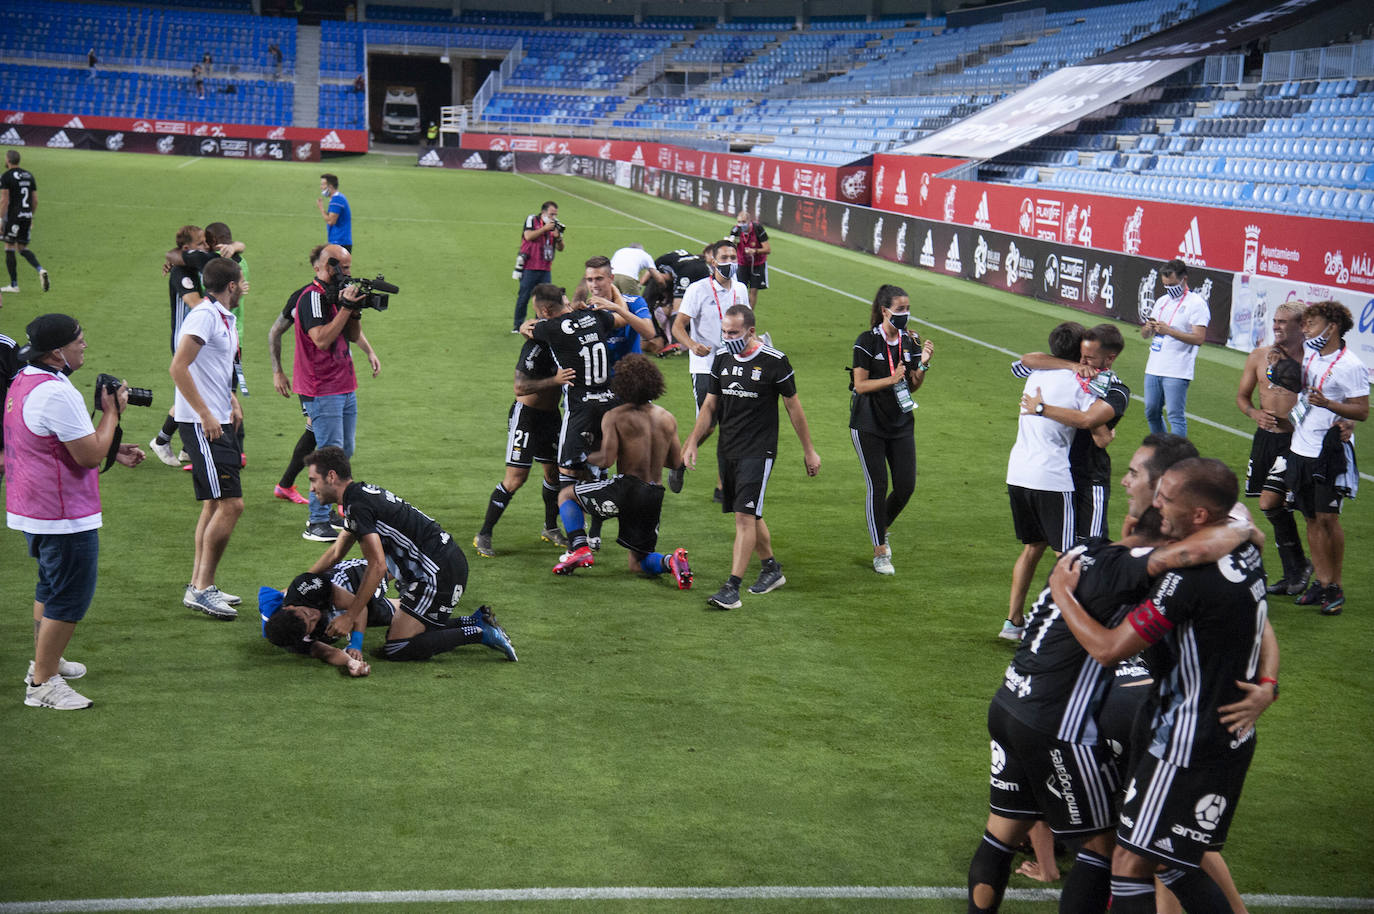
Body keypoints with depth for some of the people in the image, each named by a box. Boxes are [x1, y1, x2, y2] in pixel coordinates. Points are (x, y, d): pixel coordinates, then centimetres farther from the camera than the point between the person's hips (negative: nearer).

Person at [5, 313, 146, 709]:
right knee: (71, 597, -2)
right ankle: (42, 683, 3)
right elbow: (89, 456, -22)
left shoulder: (22, 382, 9)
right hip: (63, 515, -11)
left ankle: (45, 661, 40)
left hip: (31, 509, 11)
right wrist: (112, 412, -10)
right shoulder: (56, 394, -24)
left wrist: (113, 452, 16)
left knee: (51, 586, 26)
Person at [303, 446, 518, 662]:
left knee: (395, 649, -8)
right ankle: (475, 622, 14)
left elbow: (378, 566, -21)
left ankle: (479, 634, -8)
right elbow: (336, 553, 27)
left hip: (438, 573, -10)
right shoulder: (362, 493, 15)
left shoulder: (357, 505, -16)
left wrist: (349, 617, -17)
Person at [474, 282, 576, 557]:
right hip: (527, 414, -8)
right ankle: (484, 536, 0)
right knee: (516, 477, -9)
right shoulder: (536, 343, -23)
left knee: (556, 470, 13)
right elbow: (520, 387, -29)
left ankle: (550, 528, 32)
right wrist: (555, 380, -39)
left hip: (551, 414, 8)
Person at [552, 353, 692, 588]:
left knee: (566, 495, 19)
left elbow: (607, 459, -13)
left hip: (626, 489, -5)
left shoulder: (615, 417, -5)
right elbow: (676, 462, 13)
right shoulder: (668, 418, 10)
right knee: (638, 563, 19)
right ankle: (671, 561, -12)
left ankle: (579, 549, 0)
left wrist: (585, 458, 7)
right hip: (654, 496, 5)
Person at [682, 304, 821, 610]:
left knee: (745, 515, -13)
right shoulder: (722, 358, 5)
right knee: (748, 514, 13)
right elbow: (710, 405, 14)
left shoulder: (773, 361, -10)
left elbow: (793, 406, -1)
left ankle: (732, 588, -15)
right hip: (727, 451, 6)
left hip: (759, 450, -6)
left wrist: (809, 451, 3)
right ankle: (772, 569, 33)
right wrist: (692, 442, 7)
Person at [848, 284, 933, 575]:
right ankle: (880, 551, 7)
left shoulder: (911, 341, 5)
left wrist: (923, 364, -9)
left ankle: (882, 527, 30)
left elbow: (913, 387, 8)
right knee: (877, 485, -4)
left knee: (906, 486, 1)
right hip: (868, 425, -5)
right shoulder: (867, 341, -10)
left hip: (901, 423, 5)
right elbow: (860, 385, -11)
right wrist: (892, 379, -23)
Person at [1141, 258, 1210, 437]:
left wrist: (1169, 331, -21)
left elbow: (1199, 338, -16)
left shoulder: (1196, 303, -6)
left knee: (1176, 416, -9)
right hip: (1153, 368, 8)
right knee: (1151, 413, 13)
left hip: (1177, 372, -8)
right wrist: (1148, 328, -4)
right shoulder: (1162, 301, 18)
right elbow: (1145, 335, 20)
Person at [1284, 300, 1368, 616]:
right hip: (1300, 448, 7)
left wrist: (1328, 403, -26)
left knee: (1327, 518, -6)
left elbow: (1362, 411, -14)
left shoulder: (1350, 366, -12)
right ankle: (1320, 582, 15)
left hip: (1329, 451, -7)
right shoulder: (1308, 353, 9)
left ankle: (1335, 587, 4)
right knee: (1312, 518, 9)